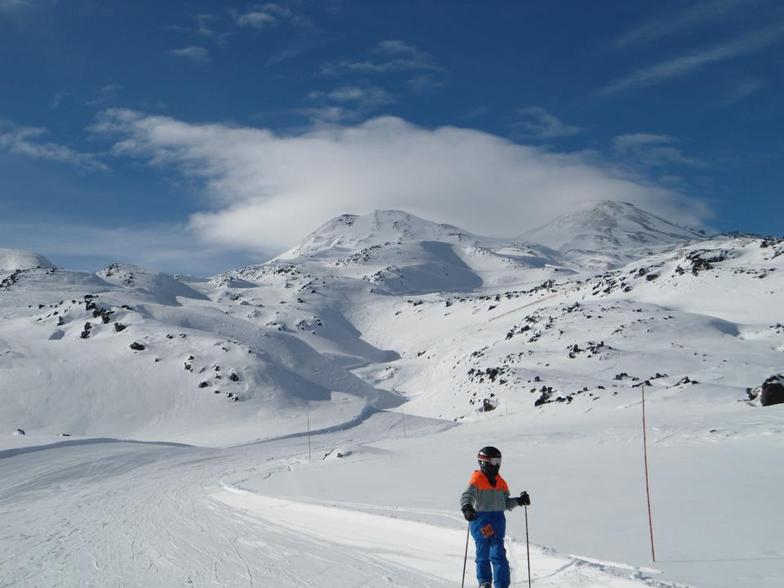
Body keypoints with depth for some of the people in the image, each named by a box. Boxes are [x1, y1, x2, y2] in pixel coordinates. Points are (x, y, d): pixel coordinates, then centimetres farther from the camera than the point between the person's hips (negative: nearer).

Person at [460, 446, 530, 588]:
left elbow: (506, 503, 21)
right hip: (480, 518, -4)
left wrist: (519, 501, 6)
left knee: (498, 554, -5)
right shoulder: (477, 479, -3)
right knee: (483, 552, 2)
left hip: (498, 519, 4)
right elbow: (466, 496, -15)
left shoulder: (501, 482, 15)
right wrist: (466, 507, -35)